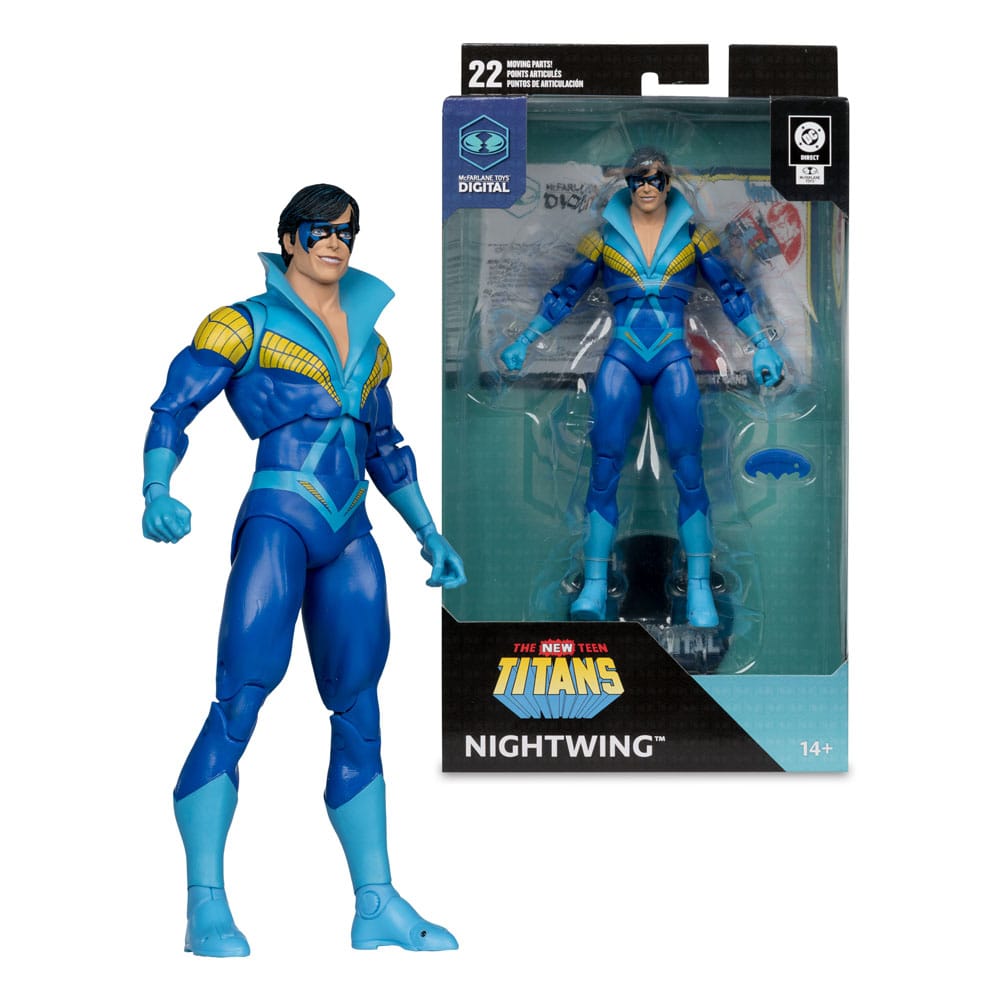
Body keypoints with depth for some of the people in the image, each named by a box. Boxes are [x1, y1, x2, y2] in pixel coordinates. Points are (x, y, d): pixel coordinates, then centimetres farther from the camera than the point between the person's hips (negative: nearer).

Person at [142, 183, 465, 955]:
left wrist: (429, 532, 24)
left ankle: (378, 904, 11)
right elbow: (175, 407, -6)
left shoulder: (370, 342, 19)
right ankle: (206, 905, -11)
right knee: (241, 699, -14)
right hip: (277, 521, -6)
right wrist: (157, 493, -22)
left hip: (349, 537, 6)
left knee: (360, 717, 6)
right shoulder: (247, 324, 2)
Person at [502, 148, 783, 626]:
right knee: (604, 467, -8)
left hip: (673, 359, 0)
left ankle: (699, 591, -6)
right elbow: (564, 296, 14)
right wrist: (524, 342, 8)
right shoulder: (603, 237, 7)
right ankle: (595, 586, -4)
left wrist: (762, 345, 4)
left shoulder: (693, 236, 7)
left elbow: (732, 294, 12)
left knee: (688, 469, -9)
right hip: (621, 358, 0)